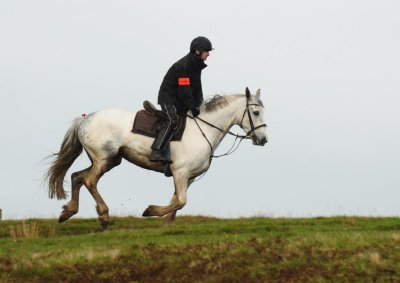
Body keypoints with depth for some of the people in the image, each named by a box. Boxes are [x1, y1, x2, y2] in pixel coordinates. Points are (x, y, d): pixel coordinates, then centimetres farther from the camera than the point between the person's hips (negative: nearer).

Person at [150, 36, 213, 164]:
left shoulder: (196, 65, 9)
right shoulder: (184, 66, -22)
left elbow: (197, 88, 15)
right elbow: (184, 90, -25)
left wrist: (198, 105, 5)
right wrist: (193, 108, -22)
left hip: (180, 100, 10)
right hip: (168, 97, -10)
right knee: (173, 120, -29)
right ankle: (157, 153, -37)